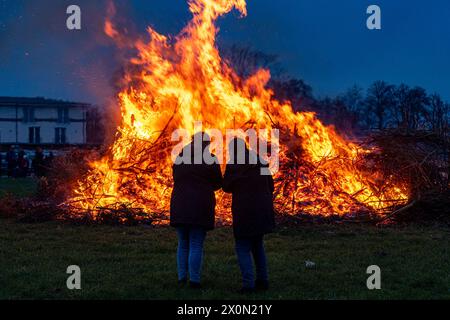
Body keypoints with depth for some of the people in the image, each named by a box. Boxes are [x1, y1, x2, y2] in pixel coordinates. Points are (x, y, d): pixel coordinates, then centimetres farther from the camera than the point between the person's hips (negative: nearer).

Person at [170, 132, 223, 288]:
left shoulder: (179, 158, 7)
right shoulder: (211, 160, -5)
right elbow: (217, 183, 4)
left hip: (180, 206, 4)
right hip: (200, 208, -4)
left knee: (183, 244, 14)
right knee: (196, 246, -1)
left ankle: (182, 278, 12)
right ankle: (194, 280, -3)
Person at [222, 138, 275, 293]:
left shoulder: (233, 165, -8)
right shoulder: (261, 161, 7)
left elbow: (227, 187, 1)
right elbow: (270, 185, 11)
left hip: (244, 210, -5)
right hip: (263, 209, 5)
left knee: (243, 247, 4)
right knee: (257, 245, 20)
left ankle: (249, 283, -6)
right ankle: (262, 280, 17)